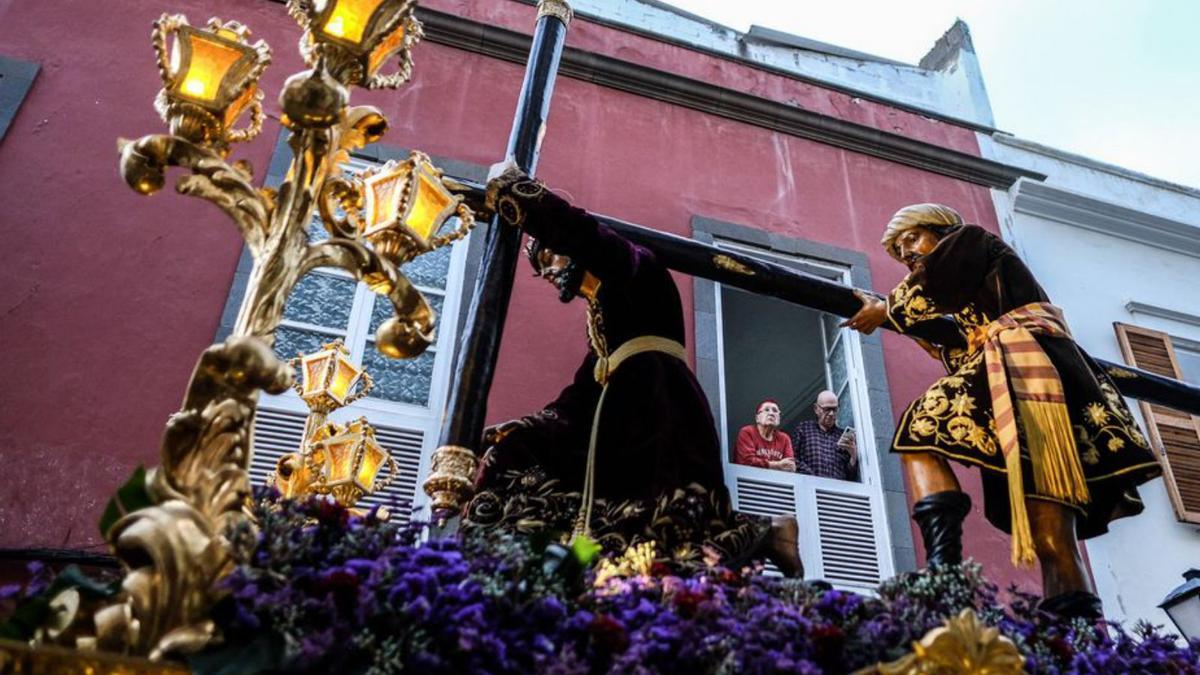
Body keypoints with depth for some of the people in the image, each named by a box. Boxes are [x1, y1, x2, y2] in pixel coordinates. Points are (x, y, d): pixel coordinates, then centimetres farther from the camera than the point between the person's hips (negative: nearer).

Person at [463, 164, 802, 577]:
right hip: (627, 418, 9)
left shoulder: (624, 262, 7)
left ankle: (763, 534, -5)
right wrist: (524, 426, 16)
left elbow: (555, 219, -7)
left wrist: (506, 186, 9)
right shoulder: (600, 314, 30)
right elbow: (580, 397, 25)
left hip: (658, 411, -9)